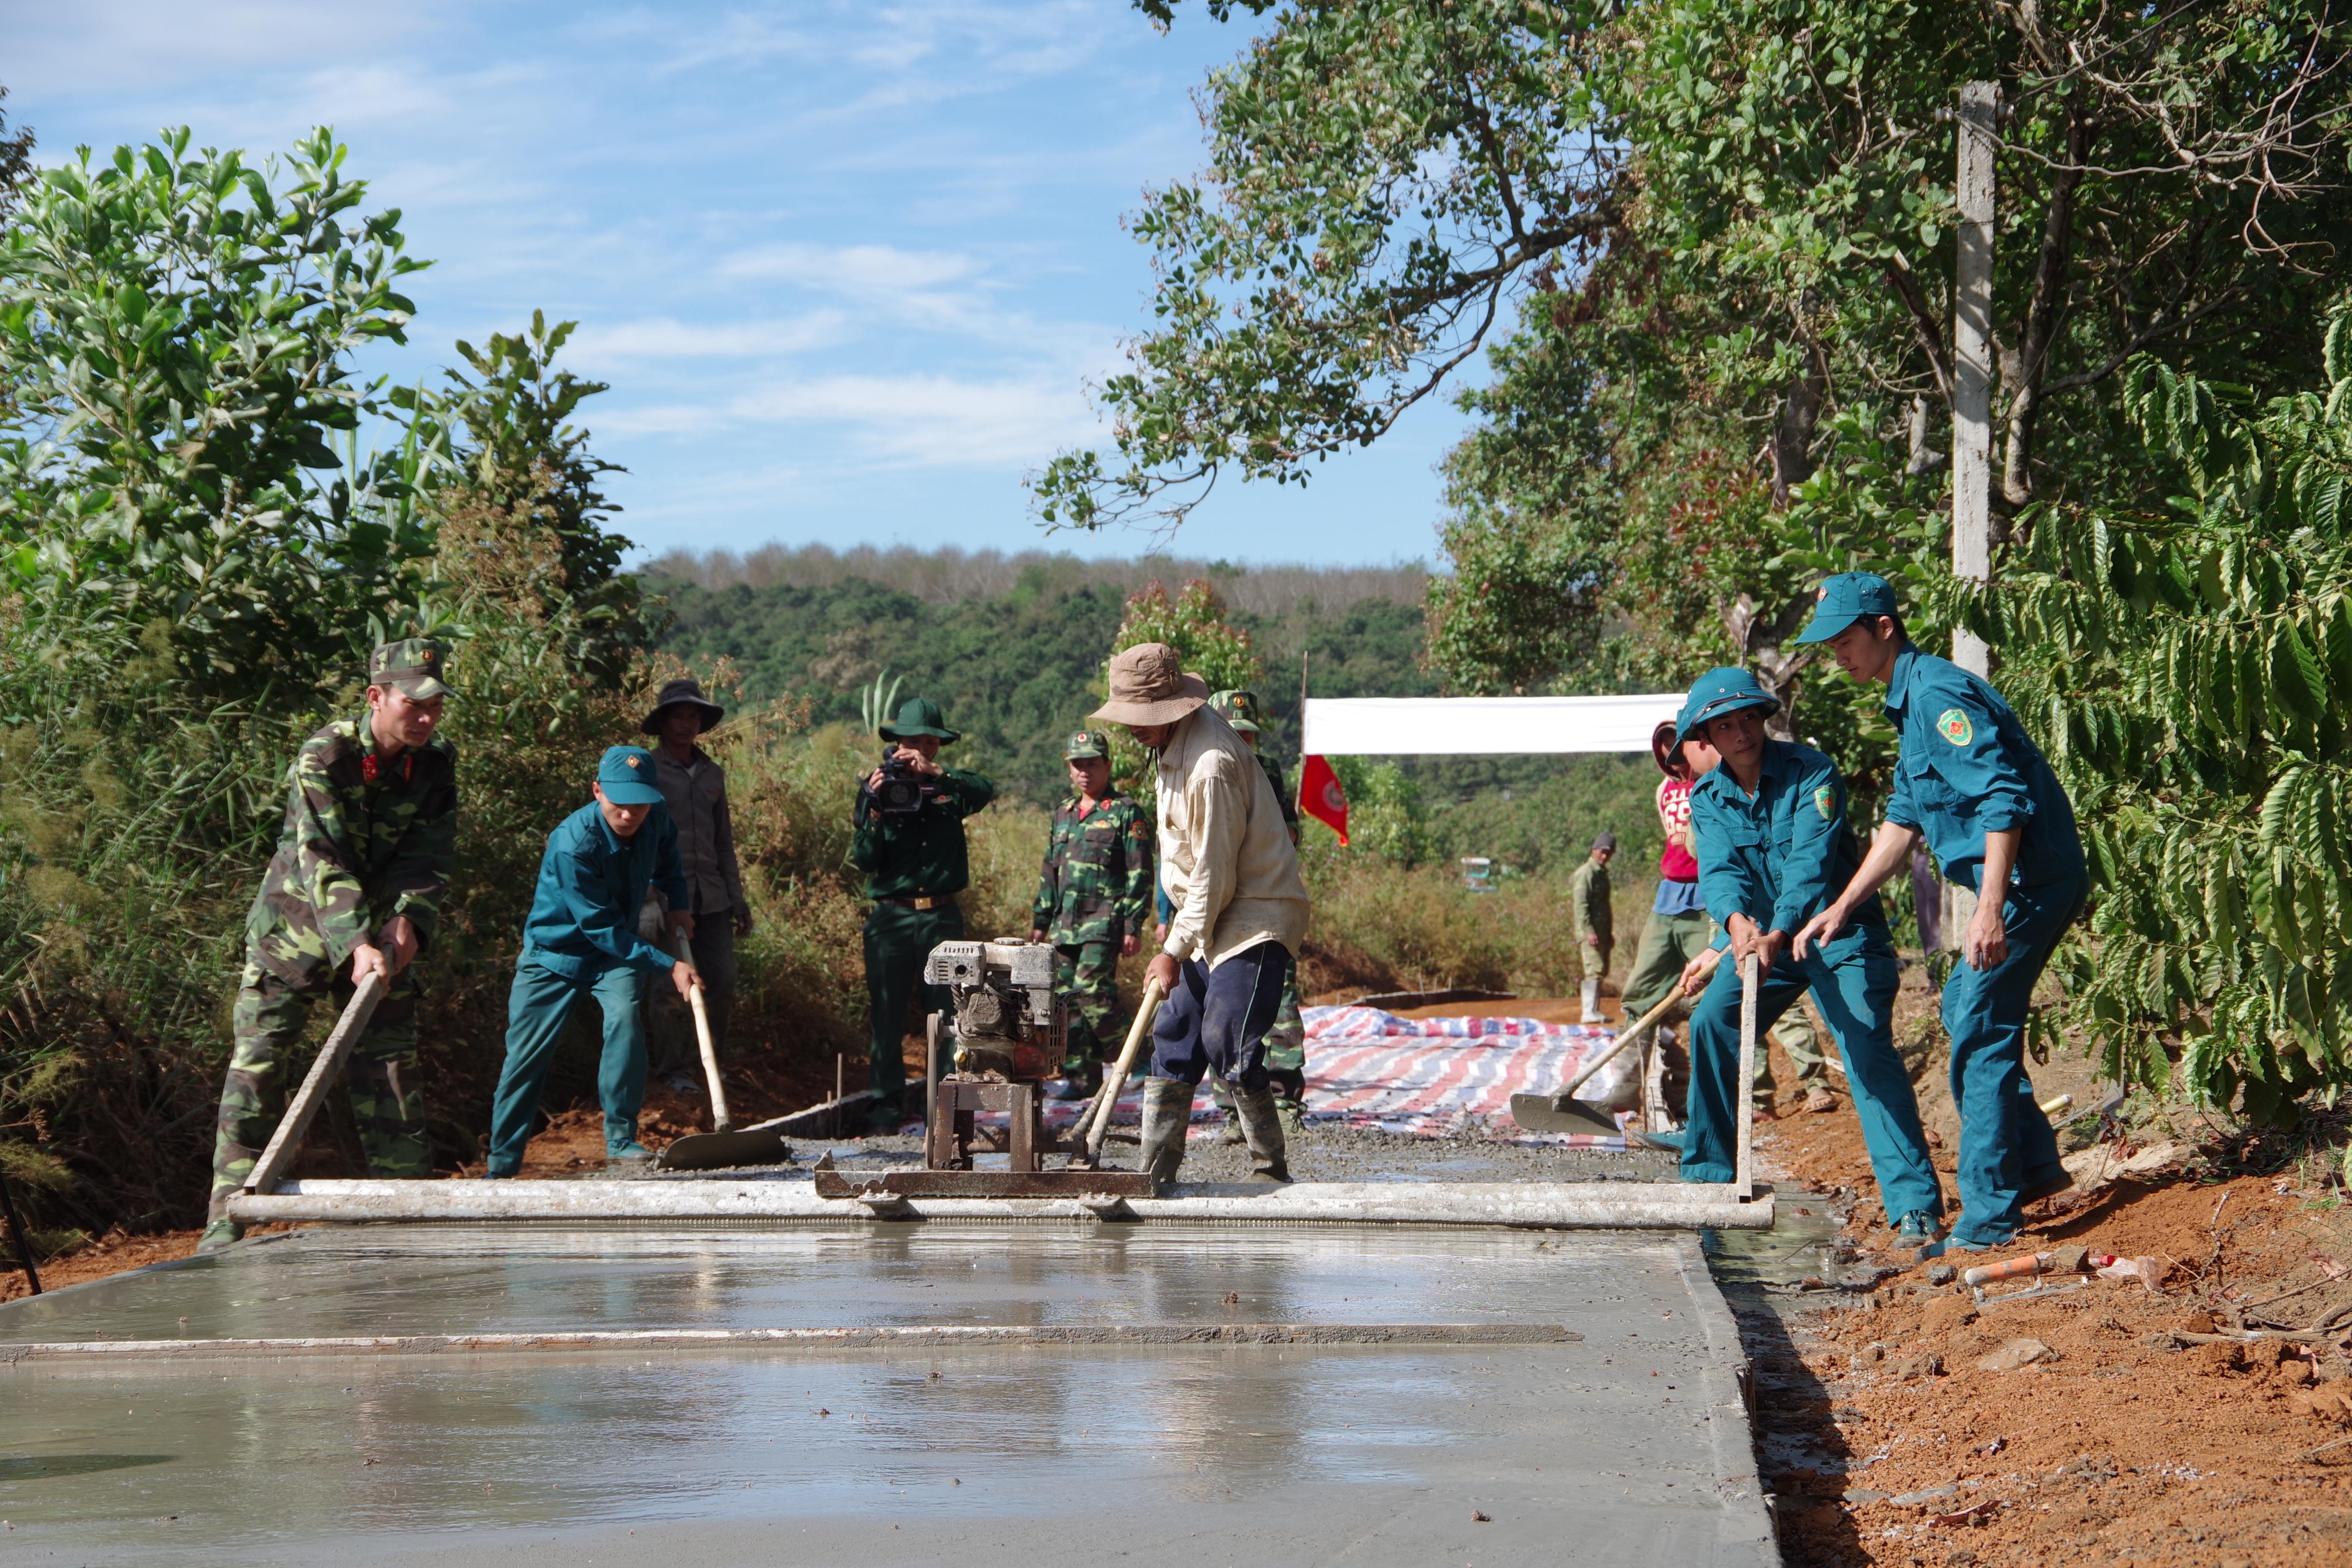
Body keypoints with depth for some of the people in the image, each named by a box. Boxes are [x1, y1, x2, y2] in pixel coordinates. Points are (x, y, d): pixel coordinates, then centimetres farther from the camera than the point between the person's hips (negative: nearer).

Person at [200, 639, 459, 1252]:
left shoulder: (436, 763, -6)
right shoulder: (323, 758, -22)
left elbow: (429, 855, -7)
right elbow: (323, 860, -29)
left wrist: (410, 919, -26)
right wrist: (355, 944, -40)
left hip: (380, 937, 4)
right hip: (293, 927, -4)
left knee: (391, 1068, 2)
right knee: (255, 1069, -6)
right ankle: (227, 1223, -2)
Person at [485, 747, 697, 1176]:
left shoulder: (657, 820, -12)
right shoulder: (573, 845, -32)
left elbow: (667, 862, 16)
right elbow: (601, 927, -29)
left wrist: (679, 903, -1)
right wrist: (668, 966, -30)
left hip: (616, 953, 4)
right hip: (556, 951, -4)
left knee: (624, 1017, -25)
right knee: (524, 1058, -2)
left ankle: (621, 1140, -15)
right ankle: (501, 1166, 12)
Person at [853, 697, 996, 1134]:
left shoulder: (951, 785, 9)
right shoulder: (877, 787, 5)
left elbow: (987, 791, -14)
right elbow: (864, 859, -1)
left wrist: (933, 772, -24)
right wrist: (876, 811, -17)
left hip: (942, 917, 1)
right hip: (892, 916, -1)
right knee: (886, 1016, -2)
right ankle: (885, 1109, 3)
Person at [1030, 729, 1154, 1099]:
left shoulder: (1126, 813, -2)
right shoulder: (1063, 814, 18)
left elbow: (1139, 875, -6)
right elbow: (1049, 873, 23)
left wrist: (1133, 927, -12)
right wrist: (1040, 921, 19)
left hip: (1104, 921, -7)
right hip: (1065, 924, 7)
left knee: (1091, 989, -19)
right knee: (1067, 999, 5)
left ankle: (1115, 1059, -4)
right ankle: (1077, 1075, 11)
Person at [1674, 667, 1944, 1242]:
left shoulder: (1811, 774, -17)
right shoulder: (1708, 797, -1)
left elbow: (1811, 861, -28)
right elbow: (1719, 868, -18)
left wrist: (1776, 935, -44)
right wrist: (1736, 920, -41)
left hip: (1841, 933, -6)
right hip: (1761, 933, 6)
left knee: (1869, 1050, -20)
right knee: (1711, 1023, -7)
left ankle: (1914, 1204, -25)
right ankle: (1706, 1174, 9)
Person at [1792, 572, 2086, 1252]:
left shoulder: (1938, 693, -17)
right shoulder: (1910, 703, 17)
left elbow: (2002, 797, -25)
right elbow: (1904, 819, 23)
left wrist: (1992, 908, -31)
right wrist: (1843, 906, 18)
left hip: (2029, 880, -11)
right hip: (2023, 882, 11)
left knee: (1979, 1031, -9)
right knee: (1965, 1011, 20)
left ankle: (1988, 1214, -6)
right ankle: (2034, 1164, 25)